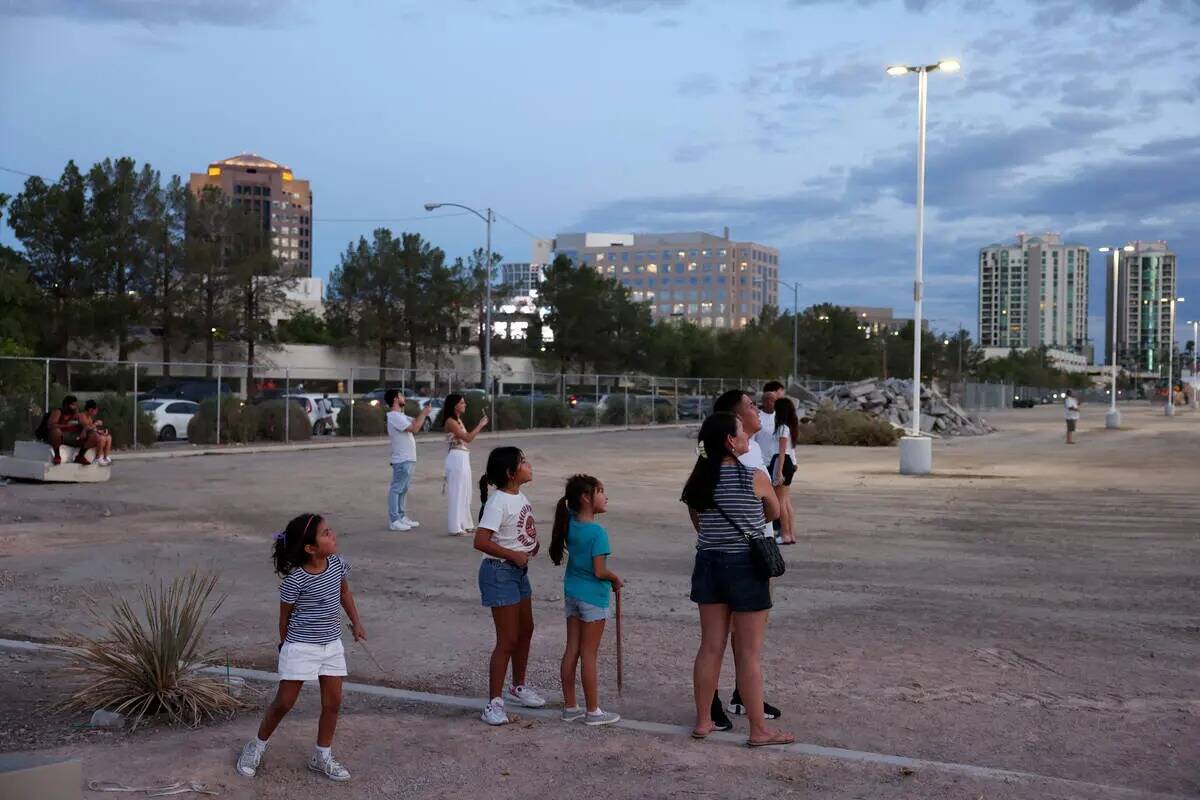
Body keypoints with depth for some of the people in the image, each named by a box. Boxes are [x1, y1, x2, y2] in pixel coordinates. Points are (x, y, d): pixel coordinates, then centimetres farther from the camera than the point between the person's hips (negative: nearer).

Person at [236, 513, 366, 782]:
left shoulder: (337, 563, -7)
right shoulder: (295, 580, -23)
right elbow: (285, 615, -8)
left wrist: (356, 623, 16)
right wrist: (285, 644, 2)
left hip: (332, 644, 6)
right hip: (300, 647, -5)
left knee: (333, 702, 7)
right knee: (284, 702, 2)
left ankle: (322, 756, 23)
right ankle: (256, 747, 24)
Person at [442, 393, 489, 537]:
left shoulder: (458, 420, 15)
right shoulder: (450, 421, -14)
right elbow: (467, 438, -19)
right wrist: (480, 425, -14)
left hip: (463, 459, 10)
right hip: (456, 459, -10)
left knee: (465, 493, 15)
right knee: (457, 493, -5)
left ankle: (465, 524, 23)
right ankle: (455, 527, -1)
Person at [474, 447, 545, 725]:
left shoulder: (520, 497, 5)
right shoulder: (498, 502, -22)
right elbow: (480, 541, -29)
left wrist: (532, 544, 2)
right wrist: (513, 555, -24)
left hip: (519, 571, 9)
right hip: (500, 573, -9)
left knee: (525, 630, 21)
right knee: (508, 640, -6)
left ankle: (518, 687, 39)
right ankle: (494, 703, 2)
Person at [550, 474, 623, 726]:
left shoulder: (570, 523, -2)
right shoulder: (597, 531, -21)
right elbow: (600, 571, -21)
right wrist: (616, 579, -3)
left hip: (572, 593, 7)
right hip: (592, 597, -7)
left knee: (571, 650, 12)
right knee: (589, 655, 1)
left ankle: (570, 706, 21)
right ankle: (593, 711, 11)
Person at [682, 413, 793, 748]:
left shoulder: (699, 479, 1)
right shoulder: (754, 478, -12)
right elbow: (774, 513, 6)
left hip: (708, 563, 5)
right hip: (745, 566, -5)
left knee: (710, 647, 14)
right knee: (749, 654, 2)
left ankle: (703, 721, 23)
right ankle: (759, 730, 11)